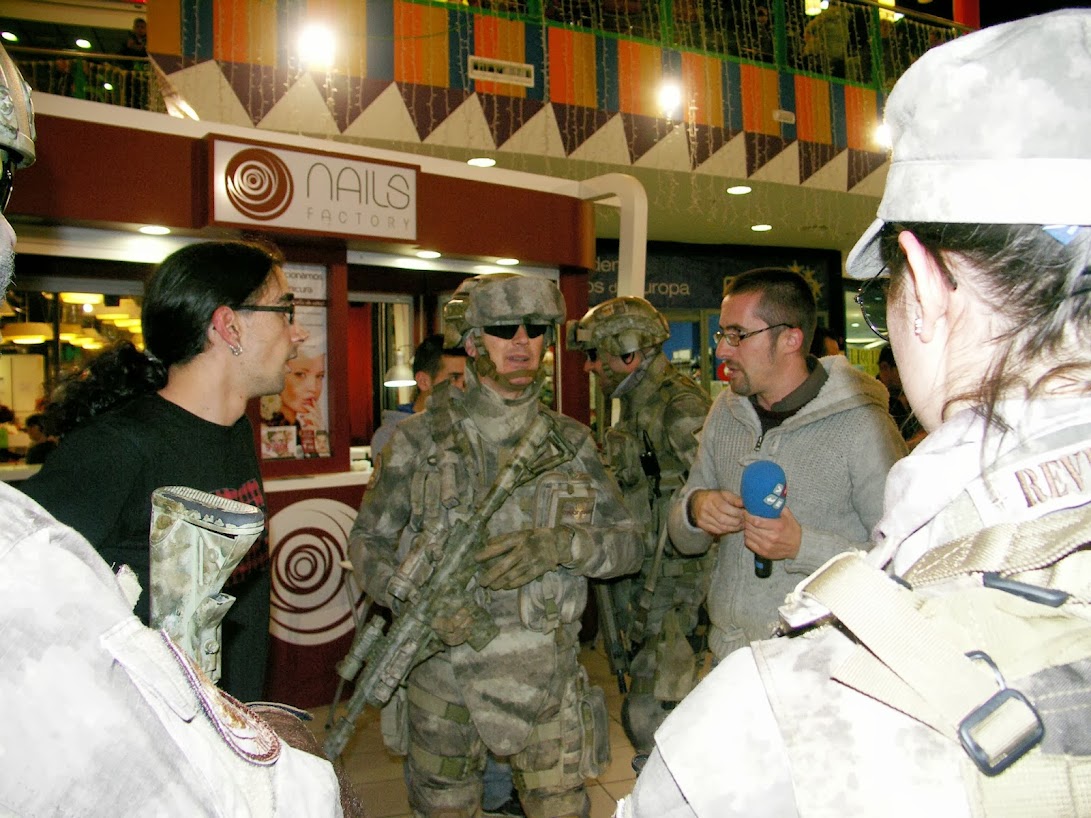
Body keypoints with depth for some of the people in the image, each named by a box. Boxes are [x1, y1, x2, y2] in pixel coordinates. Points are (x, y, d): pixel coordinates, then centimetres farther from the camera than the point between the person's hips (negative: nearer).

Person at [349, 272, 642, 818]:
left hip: (548, 677, 1)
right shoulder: (420, 439, -6)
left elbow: (628, 544, -1)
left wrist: (559, 544, -21)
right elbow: (366, 541, 0)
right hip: (442, 672, 0)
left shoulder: (571, 442, -1)